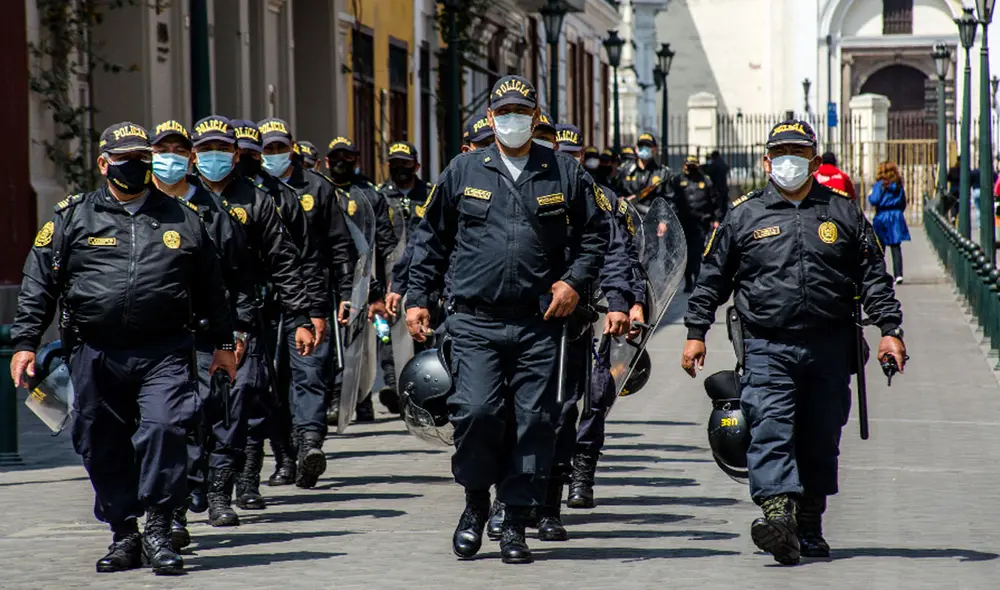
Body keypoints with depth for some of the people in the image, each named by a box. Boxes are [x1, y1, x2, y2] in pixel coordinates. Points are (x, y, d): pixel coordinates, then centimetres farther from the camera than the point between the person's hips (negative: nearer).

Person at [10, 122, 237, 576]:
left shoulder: (181, 218, 13)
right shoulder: (72, 218, 8)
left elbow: (210, 287, 19)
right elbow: (38, 283, 7)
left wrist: (223, 343, 19)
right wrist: (25, 342, 0)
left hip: (164, 352, -1)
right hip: (95, 354, 1)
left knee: (164, 428, -19)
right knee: (103, 445, 5)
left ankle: (158, 530, -11)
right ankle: (124, 535, 19)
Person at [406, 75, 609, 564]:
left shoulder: (564, 174, 7)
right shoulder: (463, 171, 7)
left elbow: (596, 231, 17)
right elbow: (431, 236, 14)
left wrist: (575, 281, 3)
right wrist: (418, 298, 9)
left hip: (538, 323, 1)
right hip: (476, 322, -1)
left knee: (535, 421, -1)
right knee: (475, 410, -14)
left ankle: (516, 521, 10)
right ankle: (476, 500, 11)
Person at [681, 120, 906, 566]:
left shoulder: (843, 213, 11)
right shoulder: (743, 215, 7)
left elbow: (874, 277, 12)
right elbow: (712, 278, 11)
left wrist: (889, 329, 3)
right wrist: (695, 333, 5)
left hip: (830, 349, 2)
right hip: (767, 348, -2)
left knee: (820, 441, 8)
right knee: (770, 431, -18)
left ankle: (809, 528, 19)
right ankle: (778, 515, -30)